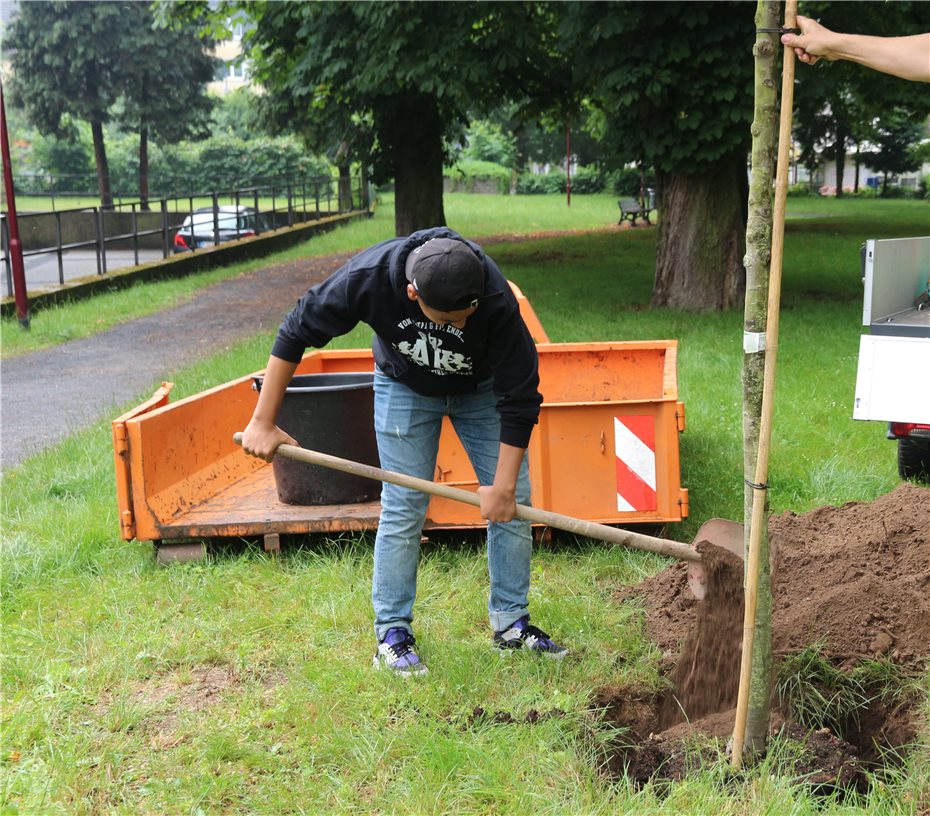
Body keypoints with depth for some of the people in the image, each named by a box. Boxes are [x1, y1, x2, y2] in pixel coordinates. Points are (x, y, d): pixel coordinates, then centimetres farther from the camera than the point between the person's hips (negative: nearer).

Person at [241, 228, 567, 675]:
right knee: (403, 508, -6)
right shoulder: (369, 277, -37)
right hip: (405, 386, -1)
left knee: (514, 501, -2)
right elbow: (295, 333, -22)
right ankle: (392, 634, 7)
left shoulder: (496, 301, -38)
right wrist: (263, 423, -19)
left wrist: (503, 485, -25)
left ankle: (510, 624, 13)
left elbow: (520, 397, -28)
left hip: (482, 388, 1)